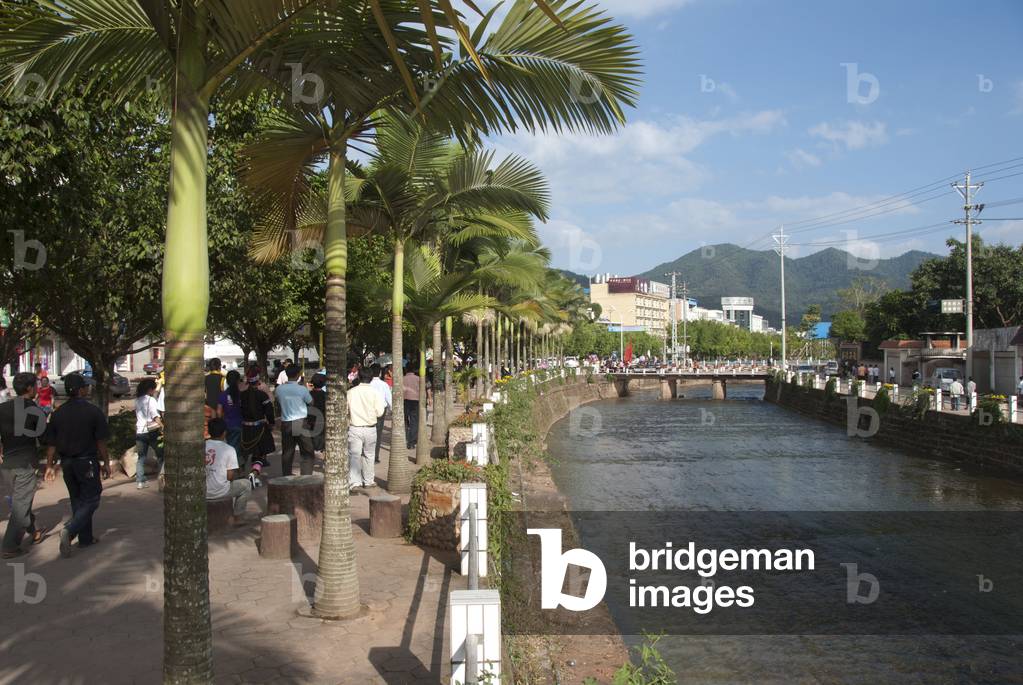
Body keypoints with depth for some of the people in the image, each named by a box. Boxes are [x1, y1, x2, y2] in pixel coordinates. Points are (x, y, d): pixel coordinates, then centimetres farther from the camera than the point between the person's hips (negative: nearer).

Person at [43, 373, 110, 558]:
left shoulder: (58, 413, 1)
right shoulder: (93, 411, -12)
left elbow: (51, 443, 4)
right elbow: (101, 441, -9)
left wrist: (50, 465, 13)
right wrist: (106, 463, 0)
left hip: (67, 463, 5)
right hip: (87, 462, -5)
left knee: (77, 501, 16)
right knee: (91, 500, 3)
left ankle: (86, 538, 23)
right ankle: (69, 531, -17)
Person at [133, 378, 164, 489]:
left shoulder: (137, 400, 10)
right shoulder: (151, 400, -9)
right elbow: (155, 416, -17)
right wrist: (162, 426, -19)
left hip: (139, 432, 6)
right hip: (151, 431, -6)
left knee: (141, 457, 9)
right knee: (161, 455, 6)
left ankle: (140, 481, 6)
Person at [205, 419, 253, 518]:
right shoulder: (229, 449, -9)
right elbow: (230, 476, -10)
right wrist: (237, 475, 12)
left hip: (201, 492, 5)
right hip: (219, 492, -5)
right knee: (246, 484, 18)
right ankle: (237, 517, 17)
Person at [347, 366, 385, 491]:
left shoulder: (351, 392, -4)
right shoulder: (375, 392, -7)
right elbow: (379, 412, -8)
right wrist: (384, 407, 12)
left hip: (354, 428, 0)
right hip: (370, 428, 1)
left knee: (354, 454, 2)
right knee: (369, 455, 14)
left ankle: (354, 481, -6)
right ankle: (369, 480, 22)